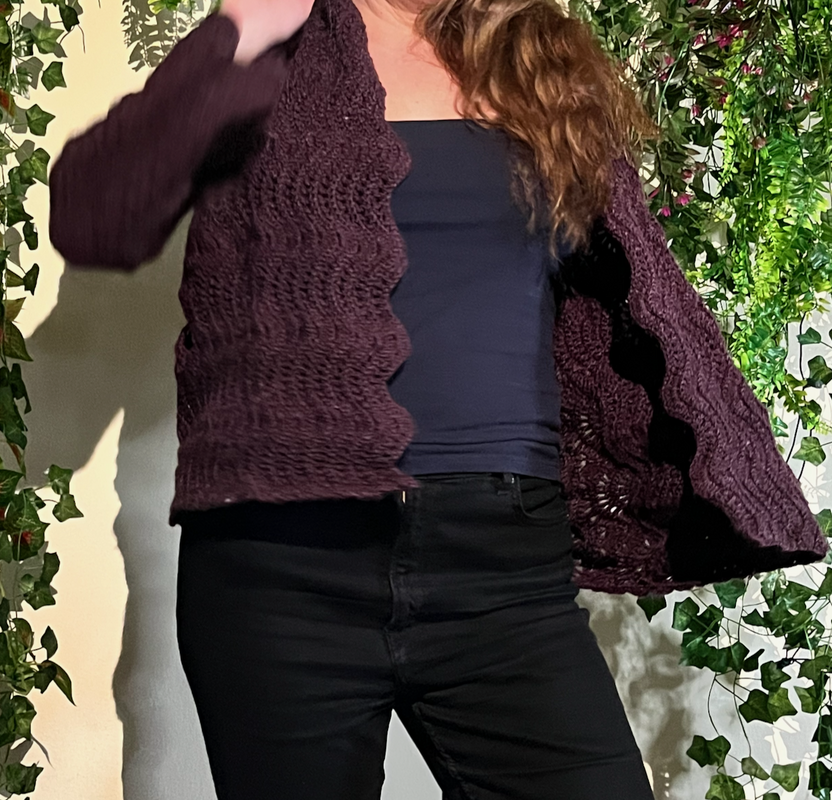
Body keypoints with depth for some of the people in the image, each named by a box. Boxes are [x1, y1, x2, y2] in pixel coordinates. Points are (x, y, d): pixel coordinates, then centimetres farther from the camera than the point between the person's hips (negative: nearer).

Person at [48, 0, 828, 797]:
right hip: (277, 558, -1)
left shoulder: (554, 75, 14)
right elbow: (89, 222, -5)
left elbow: (650, 306, 18)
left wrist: (748, 497, 16)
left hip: (504, 557, 2)